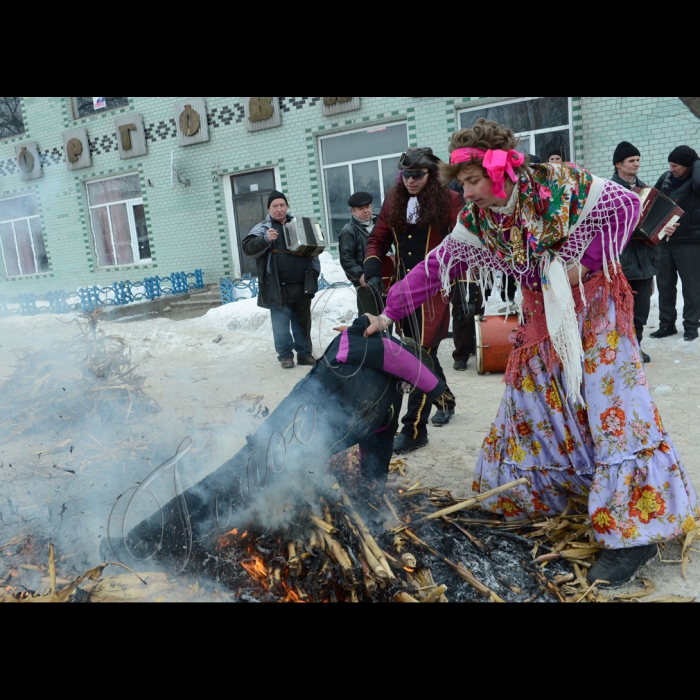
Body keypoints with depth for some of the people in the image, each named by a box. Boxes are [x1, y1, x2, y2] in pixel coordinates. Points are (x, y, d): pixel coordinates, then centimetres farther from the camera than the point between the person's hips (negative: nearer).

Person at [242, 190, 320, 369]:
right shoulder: (263, 228, 2)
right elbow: (247, 247, -11)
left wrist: (315, 270, 9)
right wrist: (265, 239, -28)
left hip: (302, 285, 4)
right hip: (278, 287, -3)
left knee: (303, 321, 11)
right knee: (281, 324, -1)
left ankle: (305, 353, 22)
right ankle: (285, 355, 11)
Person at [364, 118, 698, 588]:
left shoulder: (560, 184, -20)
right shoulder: (476, 221, -7)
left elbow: (626, 205, -11)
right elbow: (436, 266, -5)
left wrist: (585, 262, -19)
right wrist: (389, 312, -9)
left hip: (593, 306, -5)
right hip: (543, 315, 5)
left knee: (613, 405, -10)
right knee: (532, 402, 6)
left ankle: (635, 531, -4)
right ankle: (528, 492, 26)